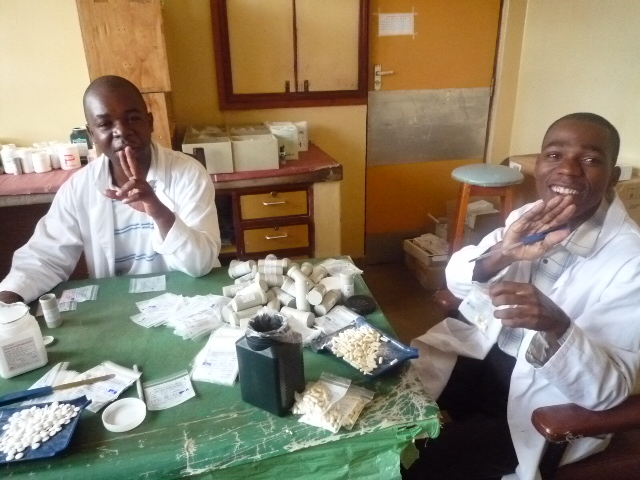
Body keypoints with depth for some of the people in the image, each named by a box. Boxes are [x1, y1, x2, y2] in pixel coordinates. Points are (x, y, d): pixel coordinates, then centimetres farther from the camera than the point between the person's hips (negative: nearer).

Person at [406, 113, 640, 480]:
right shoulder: (530, 218, -3)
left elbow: (608, 391, -22)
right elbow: (457, 282, -5)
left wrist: (556, 327, -42)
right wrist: (501, 254, -26)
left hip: (547, 401, -5)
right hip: (485, 352, 5)